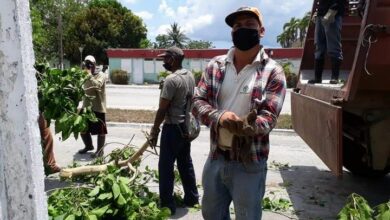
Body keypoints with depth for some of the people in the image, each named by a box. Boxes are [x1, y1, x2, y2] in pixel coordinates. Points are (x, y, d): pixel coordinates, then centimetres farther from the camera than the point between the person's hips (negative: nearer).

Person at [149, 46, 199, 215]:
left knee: (166, 166, 1)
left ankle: (167, 205, 9)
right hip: (186, 126, 9)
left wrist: (155, 130, -9)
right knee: (186, 163, 18)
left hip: (173, 127, -9)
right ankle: (192, 197, 28)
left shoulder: (171, 79, -20)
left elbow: (162, 109, -19)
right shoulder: (190, 76, 6)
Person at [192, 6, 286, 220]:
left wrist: (244, 126, -37)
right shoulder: (215, 65, 2)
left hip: (249, 164, -4)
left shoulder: (272, 72, -9)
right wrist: (219, 117, -24)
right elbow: (197, 102, -2)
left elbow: (268, 118, -16)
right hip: (216, 158, 4)